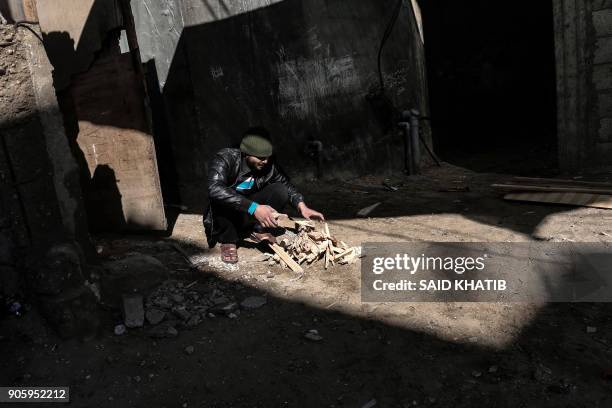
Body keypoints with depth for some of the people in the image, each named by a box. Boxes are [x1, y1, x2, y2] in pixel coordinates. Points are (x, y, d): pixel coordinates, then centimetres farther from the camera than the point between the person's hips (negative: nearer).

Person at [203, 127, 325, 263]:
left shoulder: (268, 165, -12)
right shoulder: (225, 159, -26)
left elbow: (287, 185, 3)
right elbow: (215, 189, -43)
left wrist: (302, 206, -16)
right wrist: (254, 208, -50)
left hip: (248, 218, 4)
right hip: (225, 220, -4)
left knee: (280, 191, -14)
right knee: (220, 198, -35)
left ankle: (259, 231, -2)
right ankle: (228, 241, -17)